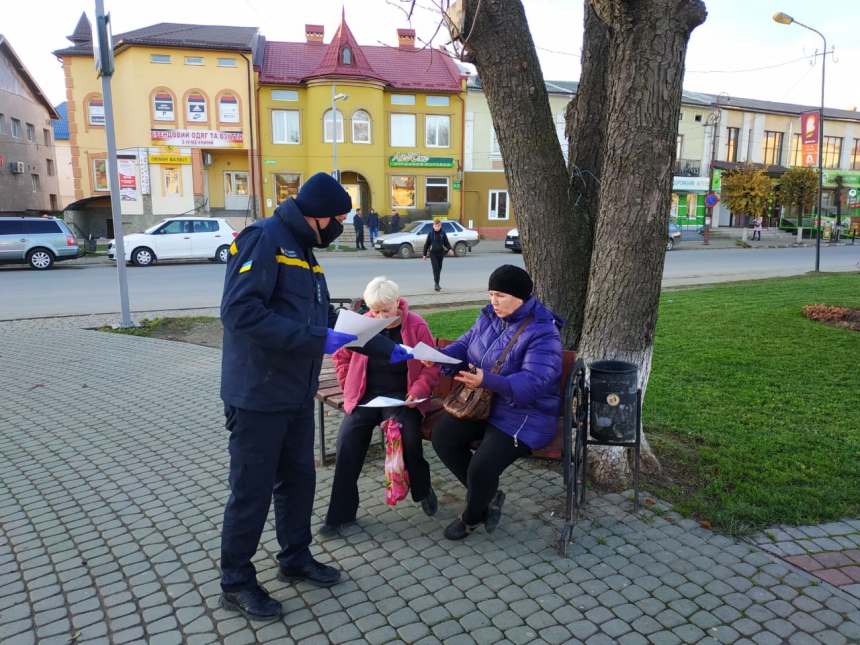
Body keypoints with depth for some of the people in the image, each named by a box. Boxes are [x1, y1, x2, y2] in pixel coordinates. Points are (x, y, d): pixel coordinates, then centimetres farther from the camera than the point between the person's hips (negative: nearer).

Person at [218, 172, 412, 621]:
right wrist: (316, 339, -26)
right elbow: (240, 312, -26)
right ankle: (235, 584, 22)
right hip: (258, 397, -9)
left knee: (299, 480, 18)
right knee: (252, 491, 4)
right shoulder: (263, 238, -15)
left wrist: (387, 349, 18)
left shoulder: (304, 252, 14)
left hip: (297, 396, 9)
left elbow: (329, 318, 19)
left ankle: (296, 559, 37)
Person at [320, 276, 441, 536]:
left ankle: (423, 491, 6)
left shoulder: (417, 326, -3)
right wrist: (350, 388, 4)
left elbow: (432, 365, -2)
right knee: (347, 439, -19)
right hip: (366, 395, 2)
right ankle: (341, 512, -5)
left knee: (409, 438, -27)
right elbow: (341, 356, 13)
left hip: (401, 396, -2)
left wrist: (418, 391, -16)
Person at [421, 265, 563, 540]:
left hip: (523, 415, -8)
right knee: (442, 437, -9)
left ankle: (472, 517, 16)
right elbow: (464, 345, 6)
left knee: (481, 468, -21)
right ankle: (488, 495, 12)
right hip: (482, 402, 8)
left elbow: (533, 382, -30)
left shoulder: (543, 332, -22)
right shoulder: (489, 315, 2)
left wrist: (487, 381, -43)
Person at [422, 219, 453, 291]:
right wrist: (424, 254, 4)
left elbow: (446, 243, 7)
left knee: (439, 268, 8)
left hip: (440, 253, 3)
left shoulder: (443, 233, 2)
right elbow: (426, 244, 3)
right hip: (433, 253, -3)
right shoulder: (430, 233, -3)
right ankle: (436, 283, -15)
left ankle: (436, 283, 21)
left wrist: (450, 249, -12)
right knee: (435, 267, -14)